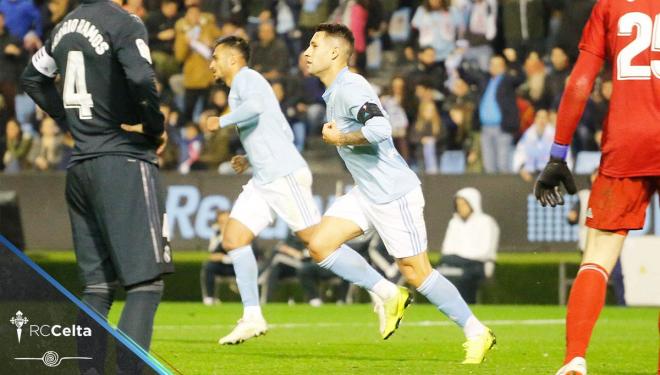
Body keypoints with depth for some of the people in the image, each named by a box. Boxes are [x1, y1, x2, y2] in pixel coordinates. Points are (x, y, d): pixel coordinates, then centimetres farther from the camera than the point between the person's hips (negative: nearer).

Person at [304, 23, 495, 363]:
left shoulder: (349, 88, -19)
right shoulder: (335, 92, 13)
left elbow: (379, 128, -35)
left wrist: (340, 138, -21)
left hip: (394, 194, -10)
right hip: (366, 194, 10)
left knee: (416, 272, -5)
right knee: (320, 245, -3)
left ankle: (476, 334, 7)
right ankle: (388, 295, 8)